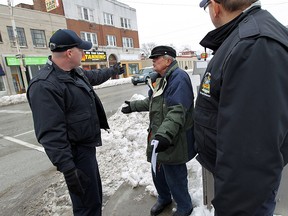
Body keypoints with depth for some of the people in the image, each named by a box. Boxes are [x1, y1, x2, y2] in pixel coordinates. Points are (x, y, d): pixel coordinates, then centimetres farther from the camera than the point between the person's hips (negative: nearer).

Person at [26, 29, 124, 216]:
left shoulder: (75, 72, 6)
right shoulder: (45, 86, -24)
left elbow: (94, 76, 28)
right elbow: (51, 133, -27)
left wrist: (112, 71, 42)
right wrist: (67, 168, -28)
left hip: (88, 146, 10)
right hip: (76, 152, -9)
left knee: (95, 194, 24)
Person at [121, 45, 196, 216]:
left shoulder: (179, 78, -19)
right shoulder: (160, 79, 14)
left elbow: (177, 111, -31)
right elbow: (152, 101, 27)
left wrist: (164, 135, -40)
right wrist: (134, 106, 27)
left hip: (173, 140, -9)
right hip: (158, 135, 10)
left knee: (174, 176, 7)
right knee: (158, 172, 23)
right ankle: (164, 198, 49)